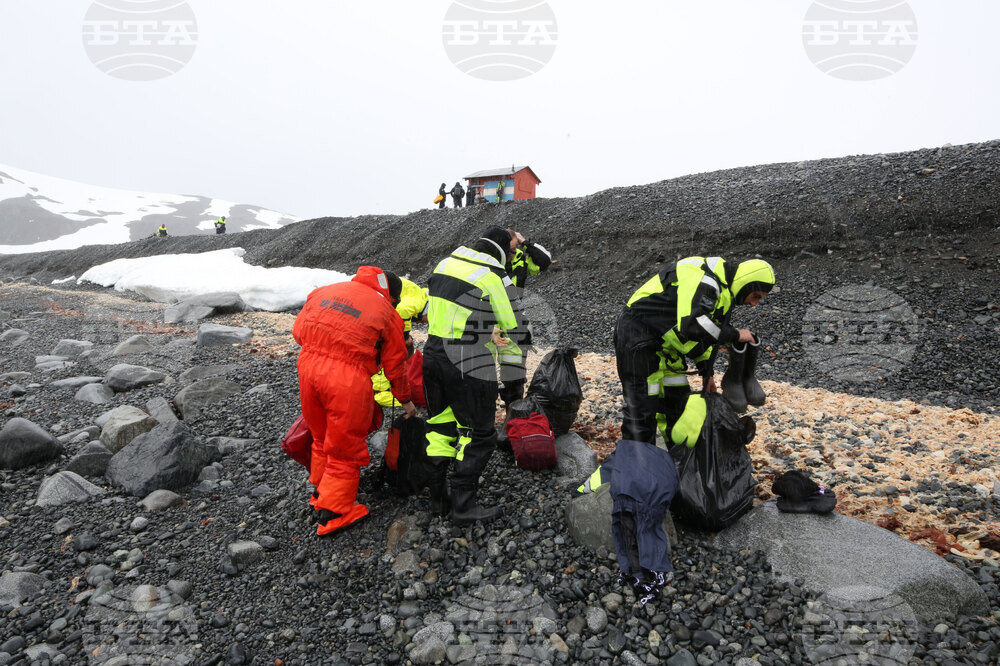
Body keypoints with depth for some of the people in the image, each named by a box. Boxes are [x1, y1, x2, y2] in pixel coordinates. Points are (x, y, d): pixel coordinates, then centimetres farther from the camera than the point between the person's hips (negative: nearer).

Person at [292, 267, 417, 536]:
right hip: (348, 378, -5)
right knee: (344, 446, 12)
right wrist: (405, 401, 23)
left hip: (308, 365, 5)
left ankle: (321, 492, 44)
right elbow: (395, 365, 9)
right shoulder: (387, 313, 2)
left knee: (322, 436, 26)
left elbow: (298, 330, 17)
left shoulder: (325, 291, 14)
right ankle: (333, 513, 22)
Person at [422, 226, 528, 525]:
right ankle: (463, 506, 13)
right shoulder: (494, 276, -11)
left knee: (440, 427, 18)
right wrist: (498, 344, 15)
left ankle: (438, 499, 28)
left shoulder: (445, 263, 10)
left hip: (432, 354, 7)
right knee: (478, 434, 7)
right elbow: (515, 329, -8)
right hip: (468, 366, -7)